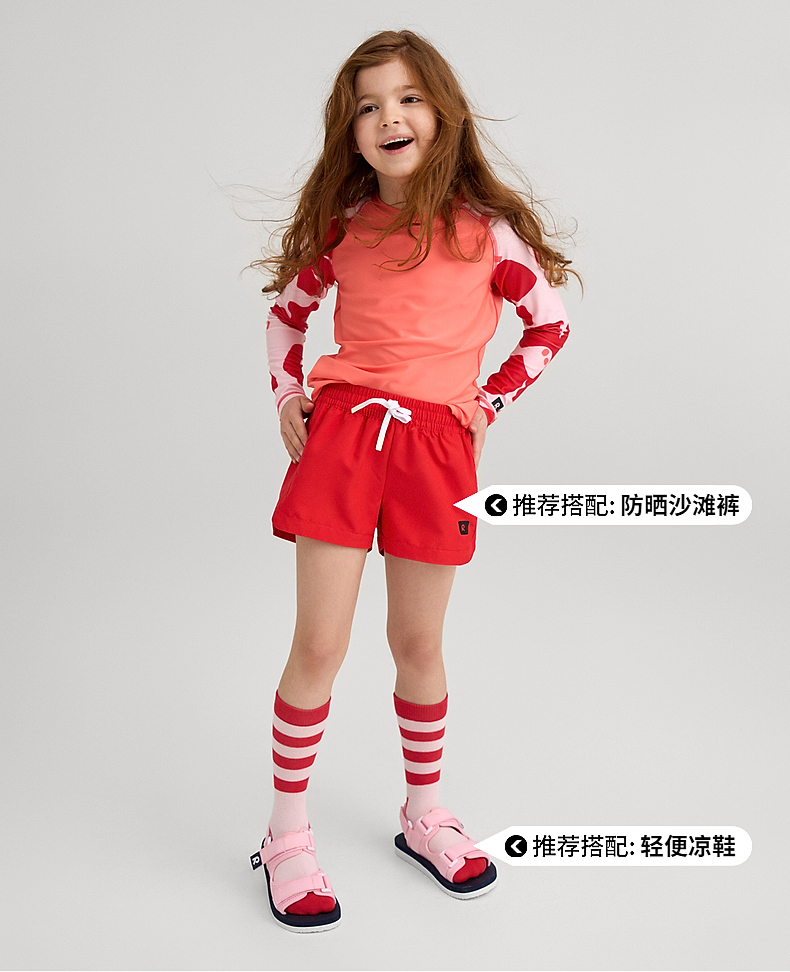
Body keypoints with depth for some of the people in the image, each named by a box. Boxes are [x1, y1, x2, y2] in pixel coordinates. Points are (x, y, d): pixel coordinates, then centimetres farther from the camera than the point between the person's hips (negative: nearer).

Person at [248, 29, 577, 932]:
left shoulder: (486, 226, 0)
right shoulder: (342, 227, 5)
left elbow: (551, 323, 10)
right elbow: (287, 312, 20)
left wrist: (488, 402, 3)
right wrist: (288, 398, 7)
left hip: (437, 447, 0)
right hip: (339, 432, 1)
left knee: (417, 644, 10)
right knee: (319, 643, -1)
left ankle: (423, 815, 31)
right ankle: (288, 834, 17)